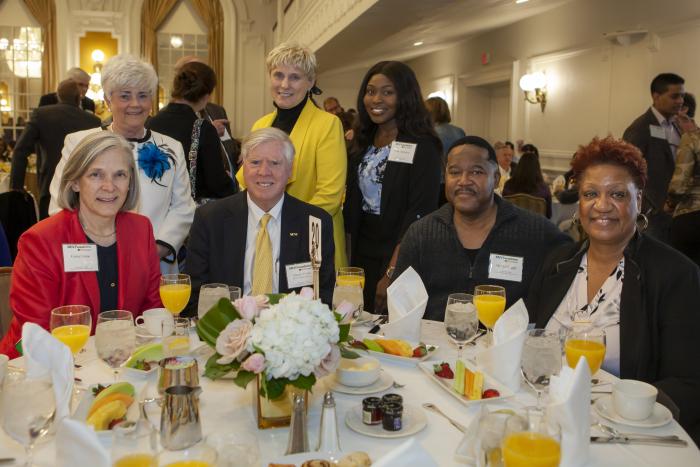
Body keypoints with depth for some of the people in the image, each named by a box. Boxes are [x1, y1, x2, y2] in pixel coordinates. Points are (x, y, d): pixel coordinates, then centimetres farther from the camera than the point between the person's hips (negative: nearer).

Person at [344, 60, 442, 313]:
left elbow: (420, 215, -17)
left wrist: (392, 273, -21)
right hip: (362, 255, 6)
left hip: (399, 259, -6)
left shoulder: (422, 147, -11)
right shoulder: (364, 142, 10)